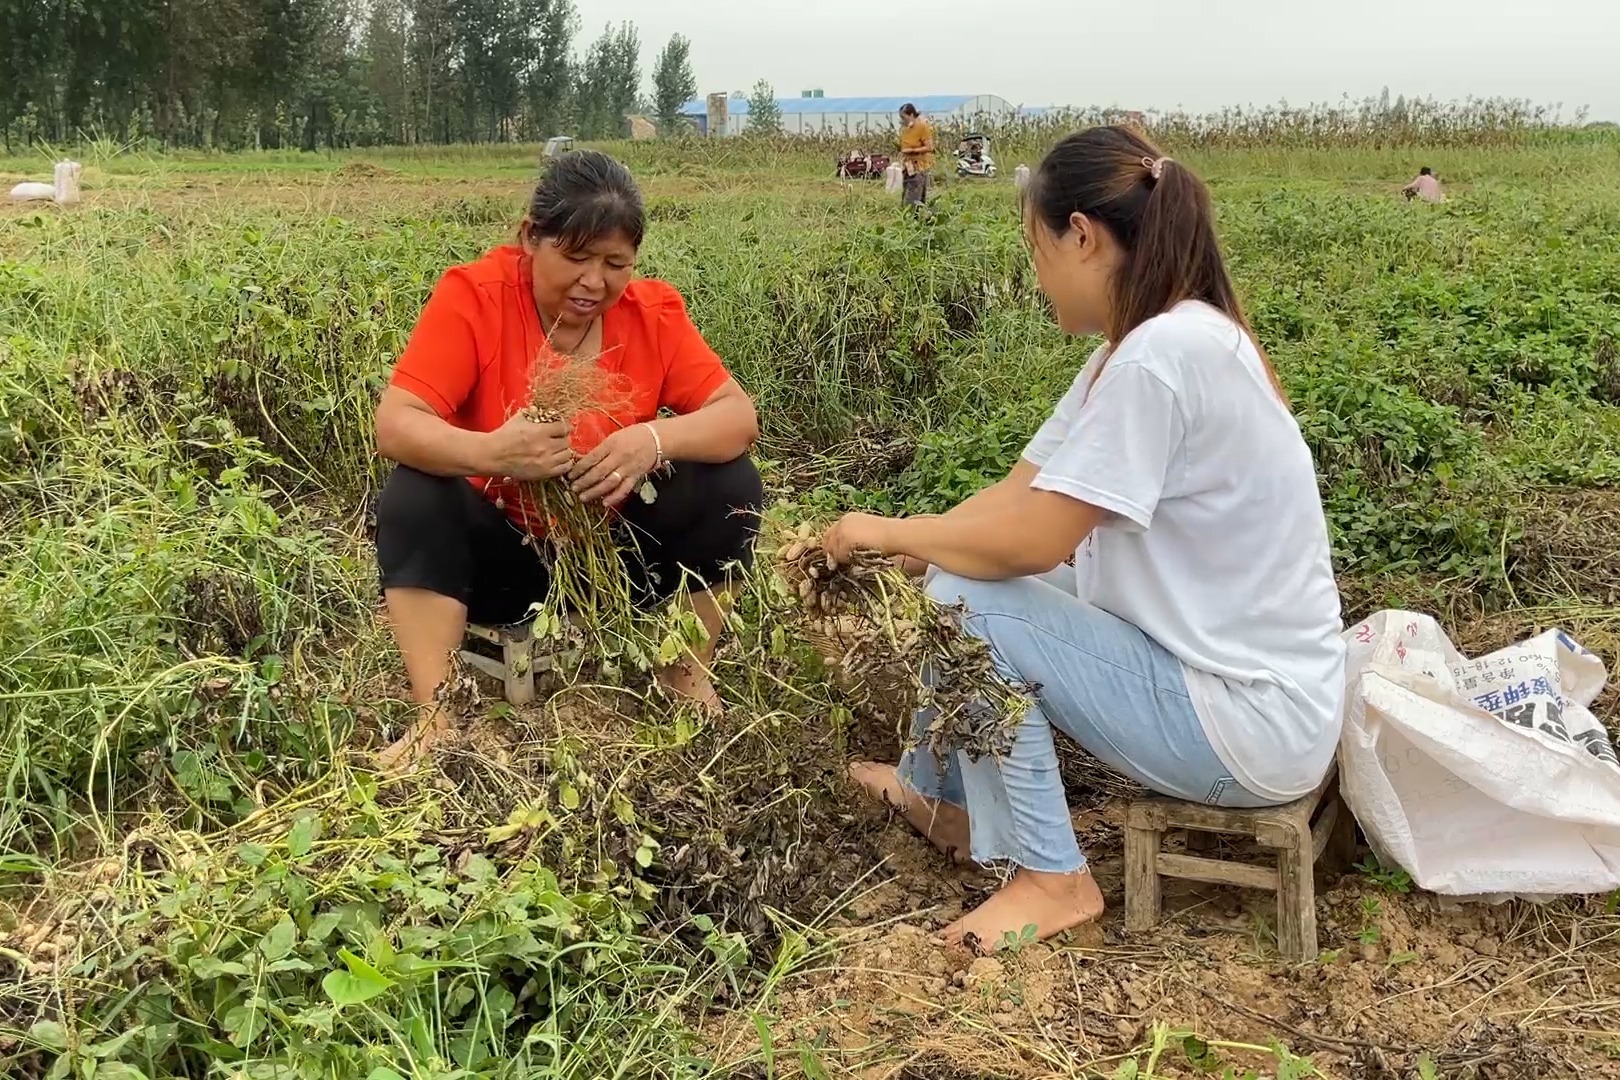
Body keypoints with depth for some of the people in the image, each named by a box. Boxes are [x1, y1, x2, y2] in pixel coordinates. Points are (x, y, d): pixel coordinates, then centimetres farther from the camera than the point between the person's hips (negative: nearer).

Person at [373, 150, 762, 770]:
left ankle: (689, 678, -3)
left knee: (730, 484, -19)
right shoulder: (473, 297, -17)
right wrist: (490, 452, -45)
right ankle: (436, 715, -25)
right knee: (413, 497, -28)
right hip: (499, 555, -2)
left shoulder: (652, 311, -10)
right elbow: (394, 426, -24)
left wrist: (654, 440, -36)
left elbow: (739, 417, -15)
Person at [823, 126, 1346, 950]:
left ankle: (1050, 877, -1)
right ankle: (941, 795, 29)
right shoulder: (1153, 340, 6)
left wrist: (885, 532, -8)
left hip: (1246, 726, -9)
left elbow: (1033, 539, -24)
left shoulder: (1160, 353, -24)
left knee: (964, 600, -15)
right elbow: (1016, 496, 6)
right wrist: (876, 552, -1)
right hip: (1216, 666, 9)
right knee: (967, 564, 11)